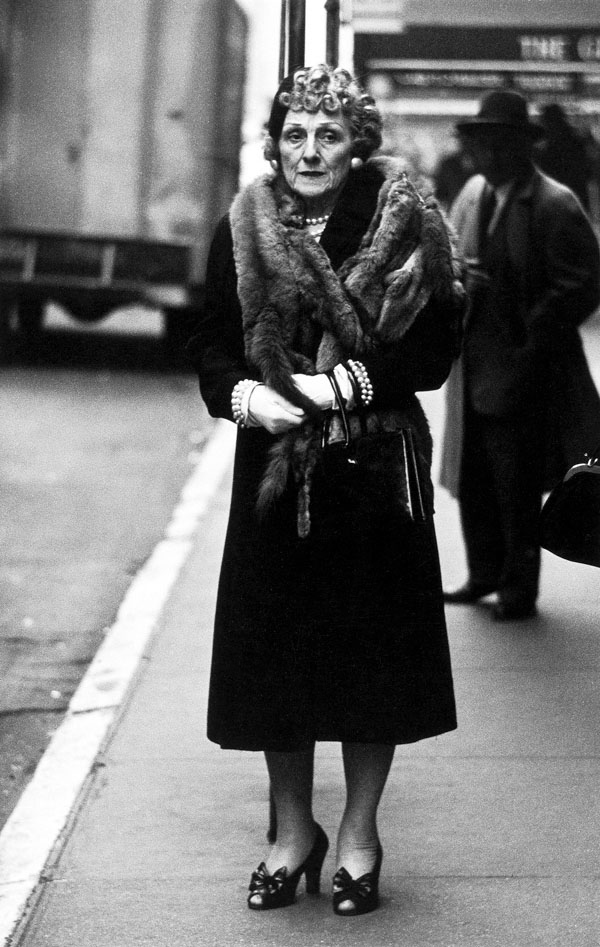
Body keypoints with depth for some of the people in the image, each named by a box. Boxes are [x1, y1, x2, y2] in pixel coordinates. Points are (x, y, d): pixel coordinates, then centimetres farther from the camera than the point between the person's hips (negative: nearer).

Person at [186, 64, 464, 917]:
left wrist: (343, 382, -17)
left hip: (377, 471, -2)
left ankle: (359, 836, 20)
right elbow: (211, 344, 5)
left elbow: (434, 351, -6)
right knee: (272, 653, 5)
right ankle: (294, 831, 23)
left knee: (374, 650, 4)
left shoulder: (406, 229, -3)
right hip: (274, 466, 2)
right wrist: (243, 392, -15)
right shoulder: (242, 232, 3)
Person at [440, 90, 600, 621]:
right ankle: (486, 575, 29)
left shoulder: (554, 205, -12)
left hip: (522, 372, -6)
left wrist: (532, 341, -17)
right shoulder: (472, 193, 10)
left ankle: (520, 590, 17)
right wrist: (455, 273, -5)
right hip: (472, 367, 7)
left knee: (517, 488, 3)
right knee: (472, 477, 13)